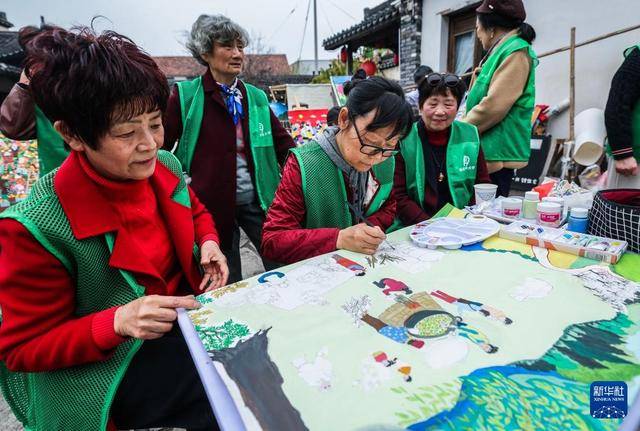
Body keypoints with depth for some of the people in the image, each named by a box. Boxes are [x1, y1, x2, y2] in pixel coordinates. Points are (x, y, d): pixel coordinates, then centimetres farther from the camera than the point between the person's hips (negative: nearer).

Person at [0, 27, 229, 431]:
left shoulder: (165, 166, -9)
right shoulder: (37, 228, -25)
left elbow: (195, 212, 13)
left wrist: (209, 243, -9)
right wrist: (117, 322, -30)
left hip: (189, 314, 6)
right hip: (113, 367, -5)